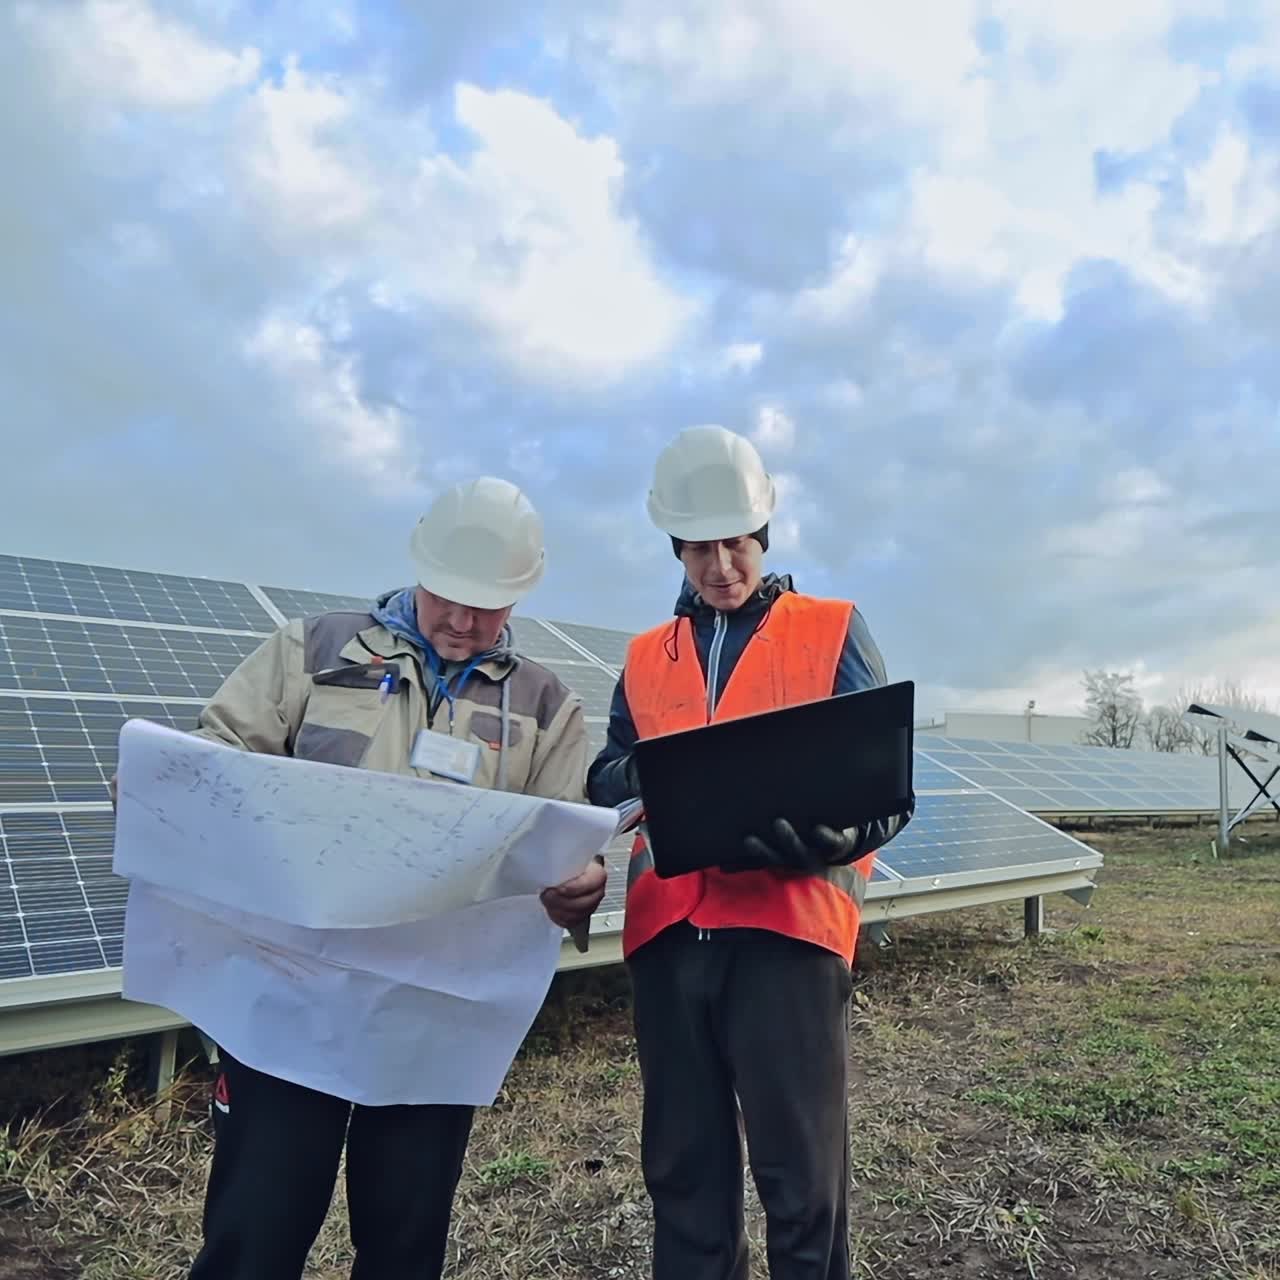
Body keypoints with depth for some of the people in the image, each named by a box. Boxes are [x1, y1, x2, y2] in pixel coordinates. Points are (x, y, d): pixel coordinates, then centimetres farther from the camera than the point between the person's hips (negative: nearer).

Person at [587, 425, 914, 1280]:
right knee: (683, 1168, 12)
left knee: (801, 1176, 2)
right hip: (667, 932, 4)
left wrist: (824, 833, -19)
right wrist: (647, 774, -11)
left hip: (788, 925, -3)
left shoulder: (835, 633, 7)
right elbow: (605, 781, 13)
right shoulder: (646, 658, 16)